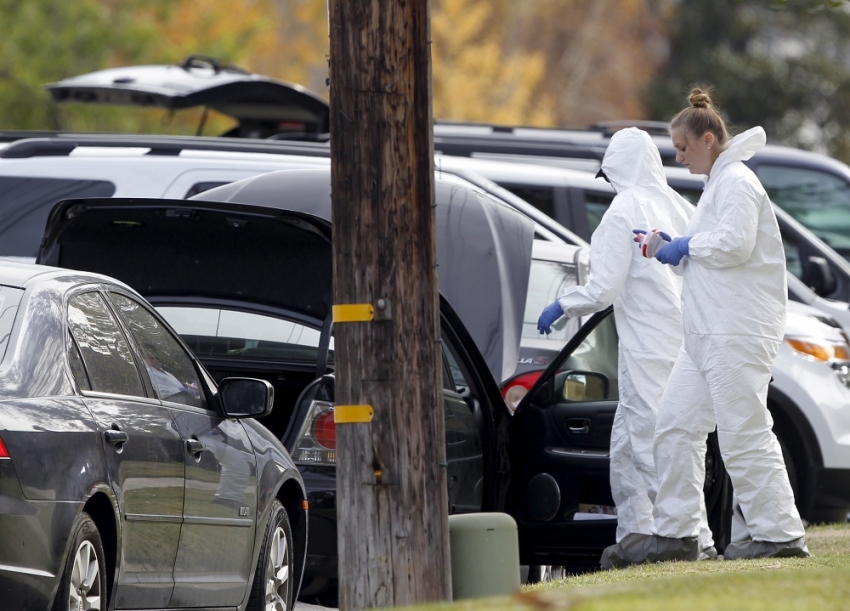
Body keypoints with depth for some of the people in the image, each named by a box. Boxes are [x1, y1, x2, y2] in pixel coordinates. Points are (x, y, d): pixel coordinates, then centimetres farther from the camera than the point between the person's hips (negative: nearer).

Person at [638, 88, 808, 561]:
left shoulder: (736, 181, -10)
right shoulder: (718, 182, 22)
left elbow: (734, 244, -22)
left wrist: (688, 245, -9)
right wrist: (669, 247, 13)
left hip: (739, 333, -11)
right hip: (709, 333, 11)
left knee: (744, 434, -10)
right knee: (678, 424, 10)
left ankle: (781, 534, -8)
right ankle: (675, 530, 14)